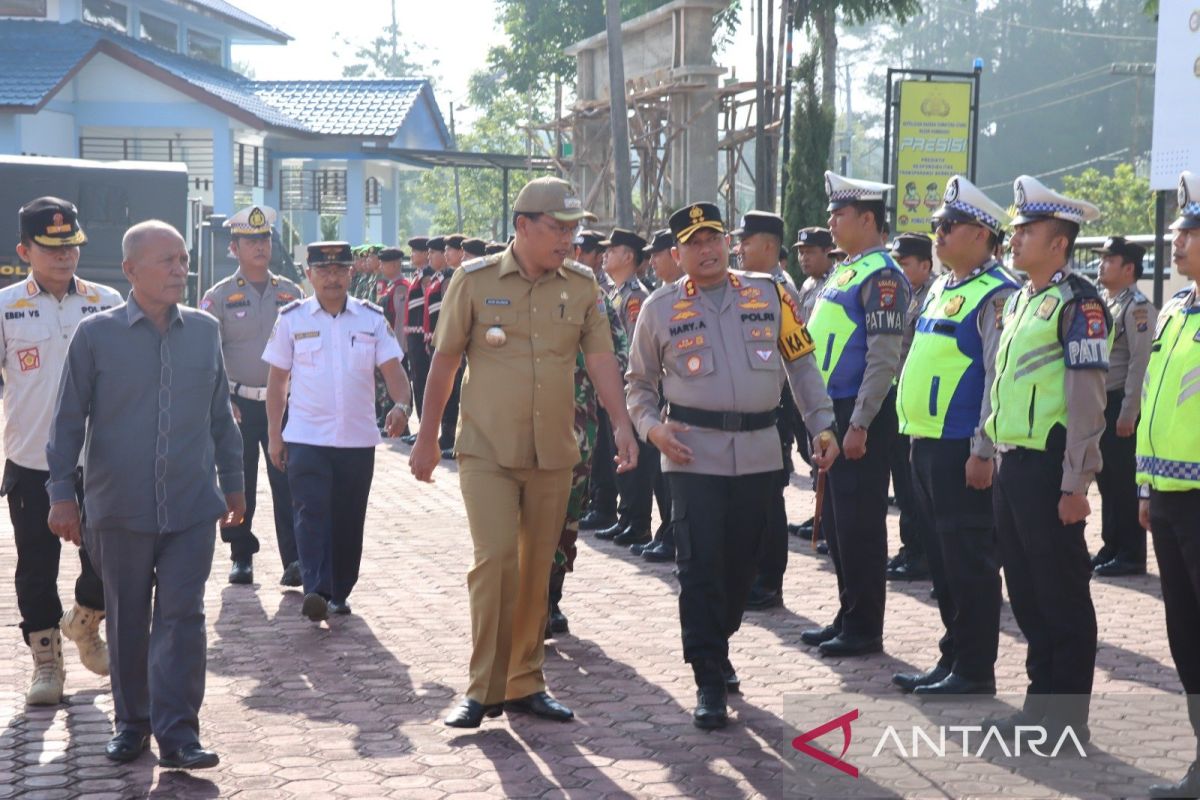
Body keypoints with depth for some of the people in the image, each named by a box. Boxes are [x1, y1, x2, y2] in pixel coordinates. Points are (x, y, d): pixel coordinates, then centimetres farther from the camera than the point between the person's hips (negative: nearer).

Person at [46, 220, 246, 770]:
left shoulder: (204, 331, 6)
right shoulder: (96, 334, -3)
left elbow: (220, 414, 14)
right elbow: (69, 420, 0)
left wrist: (232, 482, 17)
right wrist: (61, 493, -3)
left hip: (192, 507, 1)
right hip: (119, 508, -1)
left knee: (182, 619, -3)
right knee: (127, 621, 10)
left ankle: (177, 735, 1)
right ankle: (131, 724, 24)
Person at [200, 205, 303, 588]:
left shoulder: (292, 293, 10)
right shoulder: (218, 297, 2)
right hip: (238, 403, -1)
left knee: (288, 483, -4)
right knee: (238, 484, 5)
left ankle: (294, 559, -3)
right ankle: (241, 556, 17)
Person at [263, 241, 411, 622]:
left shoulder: (371, 318, 6)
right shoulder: (292, 318, 4)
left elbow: (392, 370, 1)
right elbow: (277, 380, 7)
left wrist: (401, 405, -19)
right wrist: (274, 435, 4)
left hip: (358, 438, 2)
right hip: (306, 437, -2)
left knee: (349, 520, 7)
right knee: (311, 513, -13)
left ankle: (340, 592, 18)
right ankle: (316, 591, -21)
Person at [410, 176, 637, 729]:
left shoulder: (582, 286, 5)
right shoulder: (475, 281, -3)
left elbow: (600, 359, 1)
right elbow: (444, 360, 2)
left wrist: (621, 424, -13)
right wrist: (427, 436, 3)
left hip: (554, 452, 3)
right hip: (487, 450, -3)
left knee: (537, 568, 8)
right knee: (495, 559, -12)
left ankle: (524, 683, 19)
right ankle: (484, 688, -1)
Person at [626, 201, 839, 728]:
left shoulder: (769, 294, 8)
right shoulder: (660, 308, 5)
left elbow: (802, 363, 11)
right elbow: (639, 381, 13)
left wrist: (822, 425, 4)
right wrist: (651, 426, -6)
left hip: (758, 452, 2)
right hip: (694, 453, -2)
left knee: (740, 562, 10)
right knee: (699, 566, -7)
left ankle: (716, 649, 31)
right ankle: (709, 681, -1)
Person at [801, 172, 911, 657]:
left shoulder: (881, 276, -14)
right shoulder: (843, 272, 16)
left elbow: (884, 359, -20)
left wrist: (859, 426, -22)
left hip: (861, 416, -9)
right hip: (833, 412, 9)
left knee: (860, 523, -3)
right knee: (836, 520, 14)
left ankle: (864, 629, 5)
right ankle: (847, 617, 23)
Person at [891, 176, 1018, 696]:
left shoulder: (996, 296, -13)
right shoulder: (940, 291, 16)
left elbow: (1001, 380, -18)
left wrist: (983, 452, -21)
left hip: (962, 451, -9)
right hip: (927, 443, 9)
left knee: (969, 562, -2)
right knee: (941, 558, 15)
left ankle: (975, 671, 7)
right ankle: (952, 660, 24)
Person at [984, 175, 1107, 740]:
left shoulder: (1077, 302, -12)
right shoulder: (1018, 300, 15)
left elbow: (1087, 399, -17)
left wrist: (1076, 483, -19)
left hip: (1049, 469, -9)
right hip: (1013, 464, 9)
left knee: (1063, 597, 0)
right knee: (1025, 591, 14)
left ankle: (1068, 719, 8)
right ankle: (1041, 701, 25)